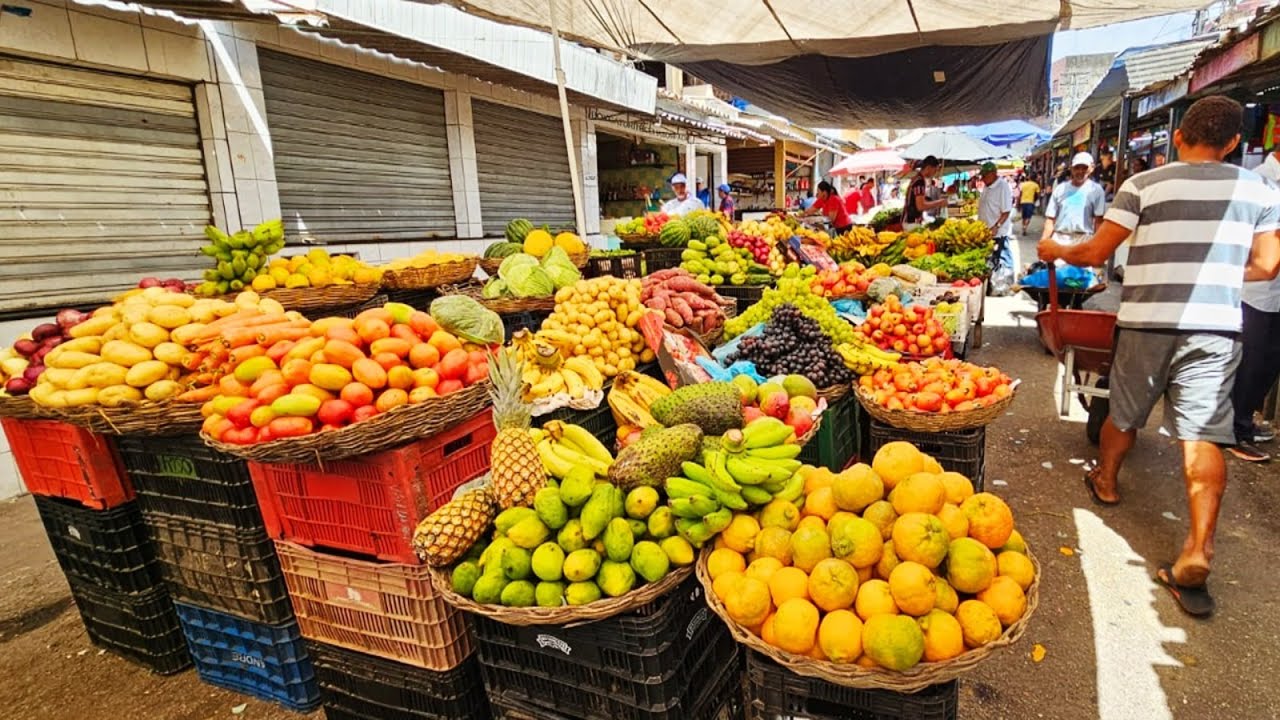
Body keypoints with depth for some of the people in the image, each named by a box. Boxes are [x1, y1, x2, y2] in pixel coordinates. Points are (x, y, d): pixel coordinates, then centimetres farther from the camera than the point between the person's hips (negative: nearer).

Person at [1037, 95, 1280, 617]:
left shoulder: (1144, 185, -3)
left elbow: (1095, 254, -2)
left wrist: (1056, 251, 17)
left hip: (1147, 323, -1)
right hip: (1217, 326, 2)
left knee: (1124, 414, 19)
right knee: (1203, 437, -1)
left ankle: (1104, 481, 43)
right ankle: (1197, 553, -8)